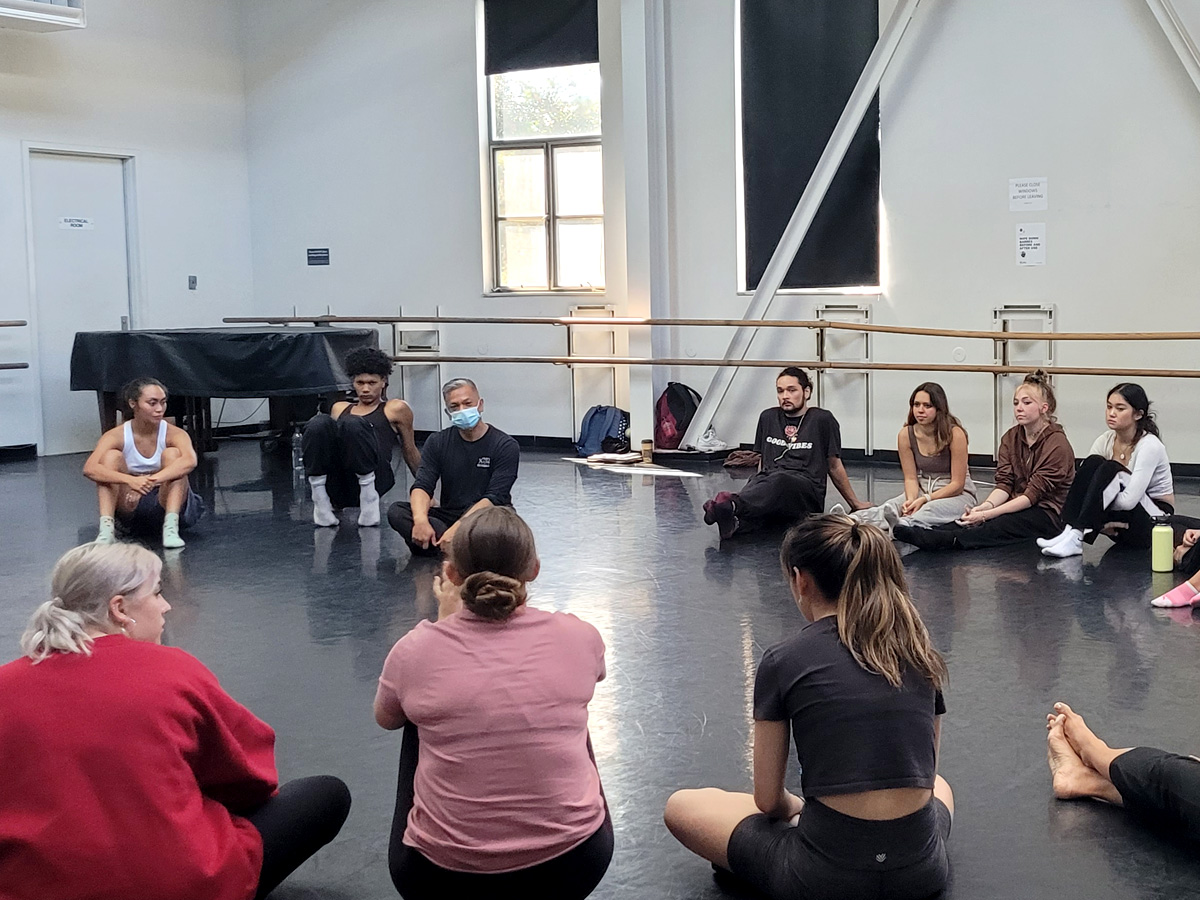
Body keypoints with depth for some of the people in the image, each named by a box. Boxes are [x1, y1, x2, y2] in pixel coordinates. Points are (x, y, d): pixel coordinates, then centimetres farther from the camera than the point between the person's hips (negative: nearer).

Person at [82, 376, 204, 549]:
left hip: (167, 503, -1)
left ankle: (171, 527, -34)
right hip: (133, 508, 1)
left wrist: (153, 480, -52)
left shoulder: (174, 434, -14)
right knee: (112, 456, -20)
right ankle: (106, 528, -30)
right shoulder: (116, 436, -12)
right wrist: (130, 480, -46)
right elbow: (89, 469, -29)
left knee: (172, 454, -24)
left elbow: (190, 461, -37)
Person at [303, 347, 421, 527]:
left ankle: (369, 495, -22)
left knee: (353, 424, -31)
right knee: (319, 423, -25)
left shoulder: (395, 409, 19)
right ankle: (320, 500, -22)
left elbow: (410, 452, 25)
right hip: (336, 486, 3)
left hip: (376, 477, -3)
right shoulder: (340, 408, 29)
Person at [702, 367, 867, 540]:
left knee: (780, 480, -40)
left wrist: (855, 504, 23)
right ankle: (735, 523, -68)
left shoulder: (822, 420, 9)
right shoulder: (768, 417, 21)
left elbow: (834, 466, 17)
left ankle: (732, 505, -68)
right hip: (767, 482, 4)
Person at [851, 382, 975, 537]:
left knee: (930, 510, -39)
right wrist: (911, 500, -23)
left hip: (957, 494, -4)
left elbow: (957, 484, -14)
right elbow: (911, 478, -1)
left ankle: (901, 525, -70)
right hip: (922, 489, 4)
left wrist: (924, 500, -24)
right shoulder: (906, 435, -5)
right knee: (889, 507, -28)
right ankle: (852, 522, -56)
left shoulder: (954, 434, -16)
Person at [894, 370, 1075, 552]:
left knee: (999, 526, -36)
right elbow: (1004, 484, 1)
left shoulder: (1057, 444, -13)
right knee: (969, 520, -26)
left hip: (1047, 512, -6)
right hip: (1016, 505, 6)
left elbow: (1034, 494, -18)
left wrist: (987, 514, -27)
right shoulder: (1011, 438, 8)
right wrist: (986, 506, -22)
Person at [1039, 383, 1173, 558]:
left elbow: (1129, 500, -29)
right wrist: (1100, 519, -19)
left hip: (1156, 523, -6)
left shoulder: (1150, 445, -19)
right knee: (1092, 463, -19)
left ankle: (1075, 539, -38)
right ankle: (1070, 532, -31)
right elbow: (1084, 483, -5)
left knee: (1109, 469, -29)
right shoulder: (1105, 441, -1)